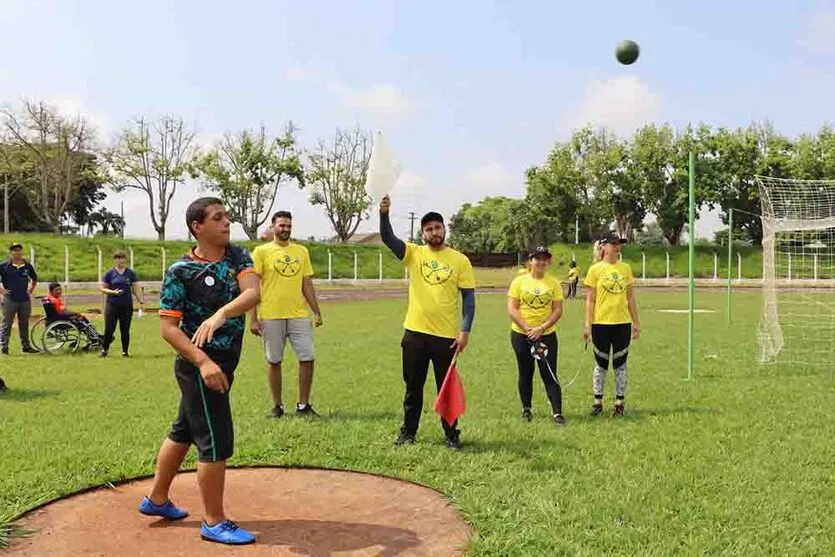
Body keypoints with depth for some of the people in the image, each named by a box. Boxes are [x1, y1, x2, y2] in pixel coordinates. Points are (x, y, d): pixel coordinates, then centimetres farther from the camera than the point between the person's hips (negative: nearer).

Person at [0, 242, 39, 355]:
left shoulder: (27, 266, 8)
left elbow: (34, 279, 24)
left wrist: (30, 290, 13)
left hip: (25, 300, 4)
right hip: (10, 300, -4)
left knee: (24, 324, 12)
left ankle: (26, 346, 19)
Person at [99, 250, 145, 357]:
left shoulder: (130, 273, 6)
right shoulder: (109, 273, 4)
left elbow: (136, 288, 7)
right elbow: (102, 287, 5)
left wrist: (141, 301, -1)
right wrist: (112, 292, -13)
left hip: (127, 305, 1)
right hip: (112, 304, -1)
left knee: (125, 330, 5)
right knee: (109, 329, -3)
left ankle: (125, 351, 15)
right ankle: (104, 349, 17)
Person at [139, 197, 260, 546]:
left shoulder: (238, 256, 1)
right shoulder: (180, 271, -14)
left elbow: (252, 293, -17)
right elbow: (168, 327, -16)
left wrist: (220, 314, -36)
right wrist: (204, 362, -27)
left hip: (225, 359, 7)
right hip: (201, 363, -7)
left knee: (184, 431, 20)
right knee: (217, 441, -4)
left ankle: (156, 499, 37)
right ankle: (214, 522, 11)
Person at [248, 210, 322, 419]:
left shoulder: (301, 251, 11)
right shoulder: (261, 251, 0)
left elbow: (307, 284, 14)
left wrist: (316, 311, 8)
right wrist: (253, 318, -7)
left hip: (299, 315, 3)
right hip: (271, 317, -3)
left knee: (307, 359, -1)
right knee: (274, 361, 6)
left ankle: (303, 405, 12)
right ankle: (277, 406, 19)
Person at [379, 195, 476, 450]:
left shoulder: (460, 260, -1)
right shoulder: (414, 253, 3)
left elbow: (469, 298, -2)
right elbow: (387, 238, -11)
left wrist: (465, 330, -11)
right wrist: (384, 213, -29)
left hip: (447, 336, -2)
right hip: (415, 333, 2)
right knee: (413, 387, 12)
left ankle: (452, 435, 19)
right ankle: (408, 432, 25)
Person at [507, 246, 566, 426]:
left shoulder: (554, 283, 2)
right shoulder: (519, 281, -1)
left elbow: (558, 310, -3)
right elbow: (511, 309, -6)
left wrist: (541, 328, -14)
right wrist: (528, 328, -15)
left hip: (547, 335, 0)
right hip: (521, 334, 0)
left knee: (550, 374, -2)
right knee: (525, 373, 10)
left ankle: (557, 412, 1)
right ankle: (526, 409, 24)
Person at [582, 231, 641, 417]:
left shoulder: (625, 268, 6)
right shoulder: (595, 269, -4)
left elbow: (630, 298, 10)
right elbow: (590, 300, -4)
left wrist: (636, 322, 9)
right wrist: (588, 325, -8)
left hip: (623, 323, 3)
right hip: (601, 324, -3)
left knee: (620, 363, 9)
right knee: (601, 364, 7)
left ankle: (619, 403, 18)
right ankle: (597, 402, 19)